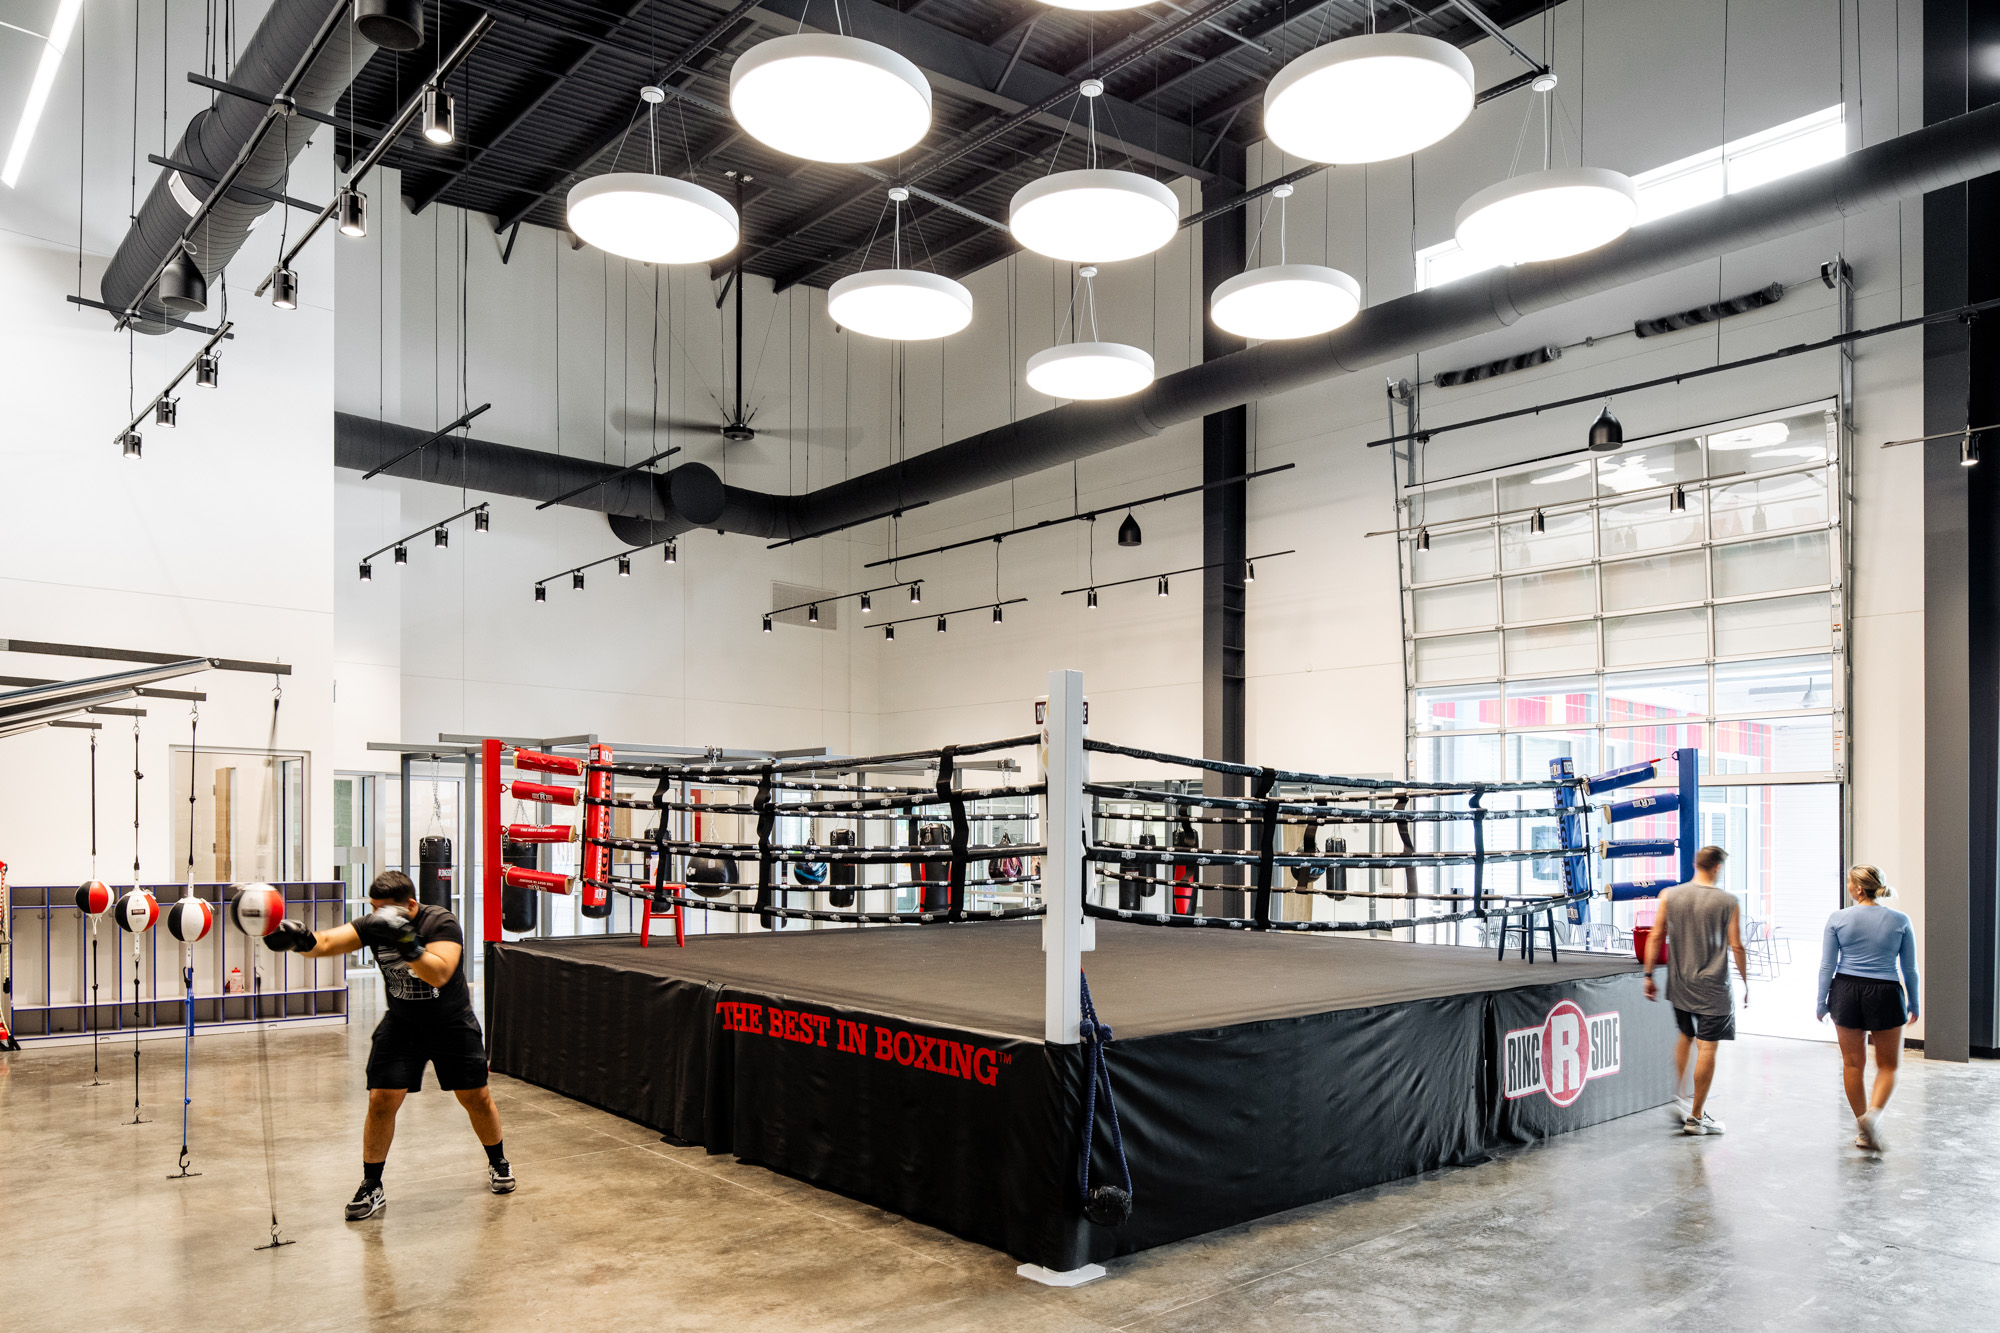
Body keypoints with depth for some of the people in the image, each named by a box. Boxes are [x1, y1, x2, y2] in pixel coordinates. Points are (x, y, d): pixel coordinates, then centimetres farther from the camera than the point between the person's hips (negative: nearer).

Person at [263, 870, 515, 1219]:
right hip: (401, 1024, 3)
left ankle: (498, 1162, 30)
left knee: (477, 1098, 4)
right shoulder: (374, 926, -10)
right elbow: (327, 943, -23)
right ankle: (371, 1188, 6)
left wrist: (407, 943, -47)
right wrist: (299, 938, -44)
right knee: (381, 1100, -8)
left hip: (452, 1024, -3)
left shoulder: (441, 923, -23)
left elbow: (439, 974, -35)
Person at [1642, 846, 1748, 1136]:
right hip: (1713, 987, -4)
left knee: (1686, 1037, 23)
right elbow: (1736, 946, -6)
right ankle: (1695, 1117, 5)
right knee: (1707, 1048, 1)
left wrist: (1649, 975, 8)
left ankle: (1676, 1099, 18)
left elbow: (1656, 937, 1)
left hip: (1678, 984, 4)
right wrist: (1746, 982, 5)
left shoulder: (1669, 896, 1)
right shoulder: (1728, 902, -7)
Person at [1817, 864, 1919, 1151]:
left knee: (1852, 1063, 12)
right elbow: (1910, 969, 2)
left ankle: (1862, 1130, 18)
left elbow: (1827, 966, -3)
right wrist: (1913, 1004, 15)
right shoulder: (1900, 921, -4)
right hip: (1884, 994, -1)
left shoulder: (1838, 919, -5)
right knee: (1888, 1065, 12)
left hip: (1846, 991, 1)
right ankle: (1873, 1114, -12)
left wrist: (1822, 1003, 6)